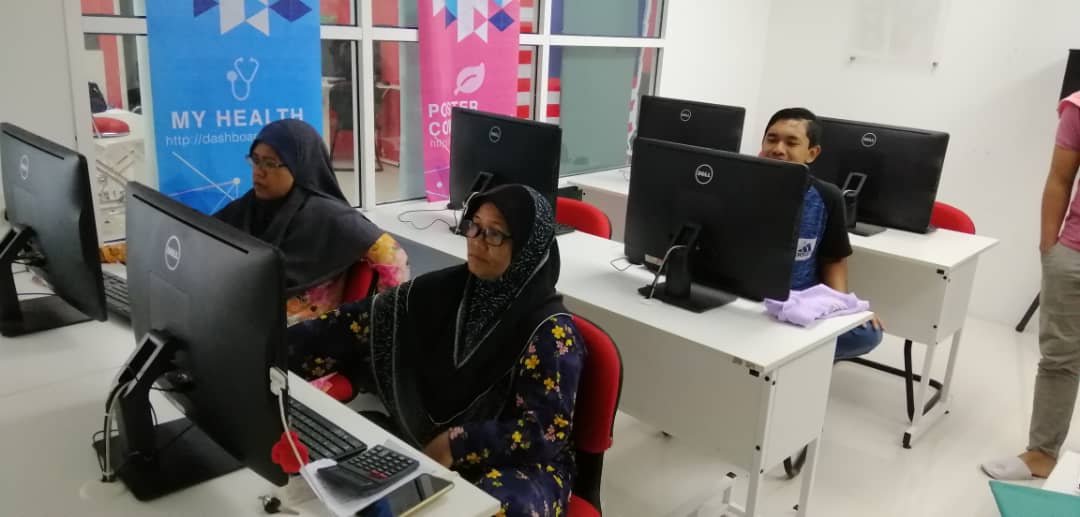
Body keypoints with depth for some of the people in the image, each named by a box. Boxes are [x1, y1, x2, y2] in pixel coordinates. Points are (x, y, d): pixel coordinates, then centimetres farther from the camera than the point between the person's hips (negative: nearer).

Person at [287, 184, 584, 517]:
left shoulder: (549, 330, -19)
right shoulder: (446, 290, -2)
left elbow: (546, 430, -23)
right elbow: (361, 324, -2)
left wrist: (457, 445, -24)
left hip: (518, 463, -5)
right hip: (427, 443, 6)